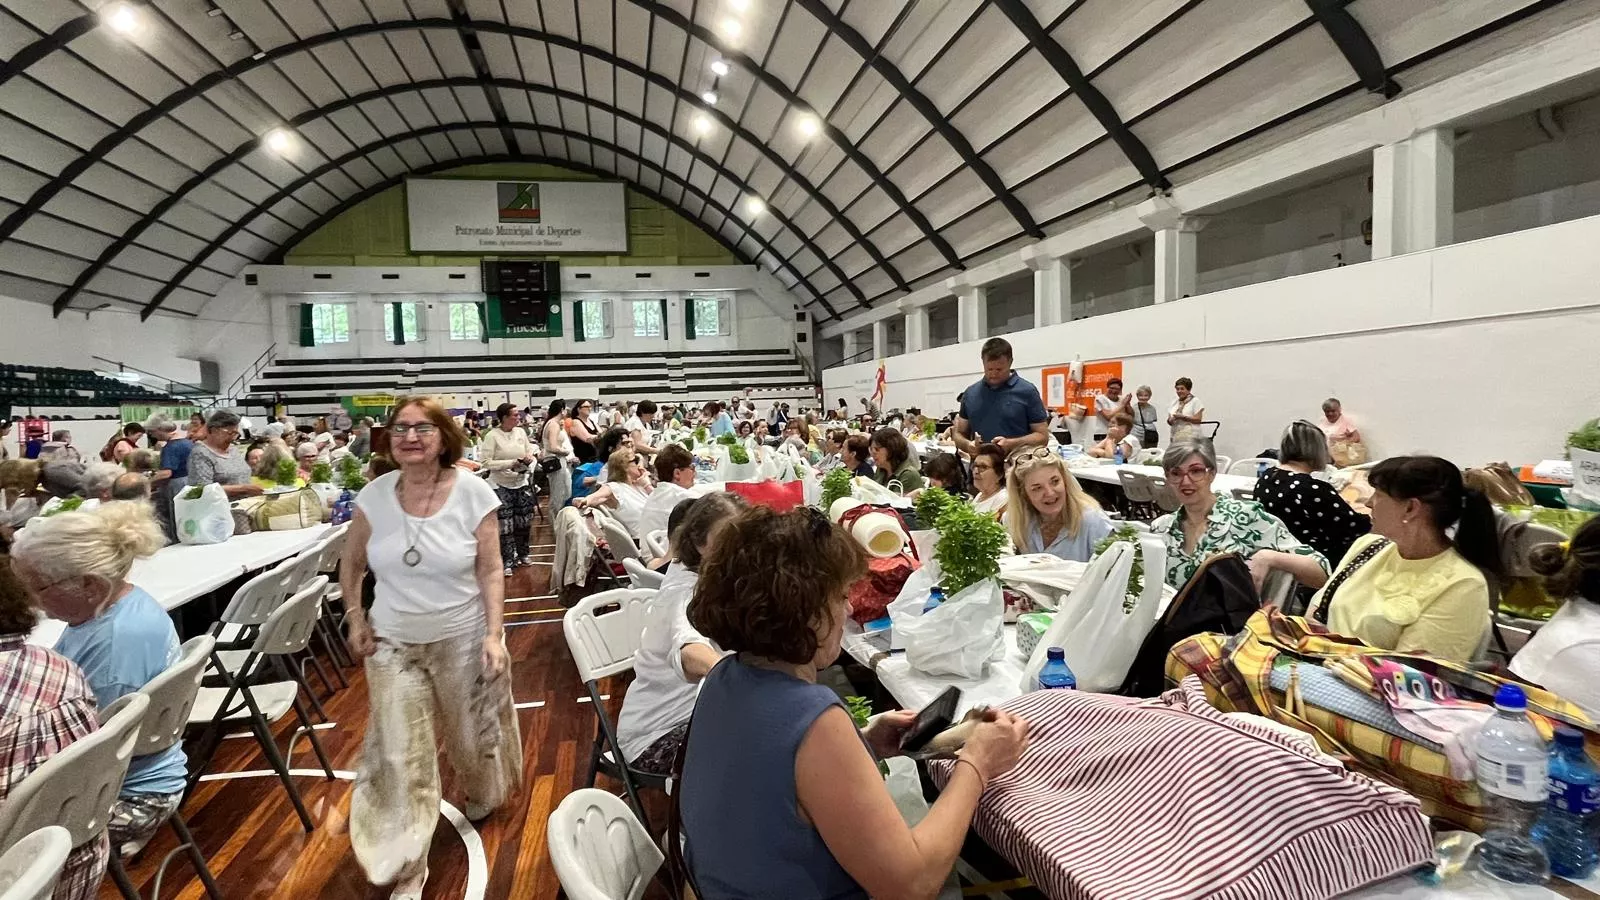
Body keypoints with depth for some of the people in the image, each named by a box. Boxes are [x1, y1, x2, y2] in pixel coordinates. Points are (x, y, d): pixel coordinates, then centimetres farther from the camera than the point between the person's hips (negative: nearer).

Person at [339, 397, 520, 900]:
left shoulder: (473, 493, -15)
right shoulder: (374, 497, -6)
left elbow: (490, 572, -11)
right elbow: (351, 565, 10)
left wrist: (494, 635, -17)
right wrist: (355, 620, 1)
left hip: (464, 638, -2)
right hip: (393, 642, 2)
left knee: (472, 731, 19)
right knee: (399, 755, 6)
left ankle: (482, 794, 54)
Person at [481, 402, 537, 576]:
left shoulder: (520, 432, 2)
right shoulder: (492, 436, -13)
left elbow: (529, 452, 11)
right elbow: (487, 462, -17)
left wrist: (529, 458, -12)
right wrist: (511, 463, -22)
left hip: (521, 483, 5)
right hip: (501, 486, -5)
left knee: (524, 521, 13)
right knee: (505, 524, -1)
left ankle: (522, 553, 32)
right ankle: (507, 561, 9)